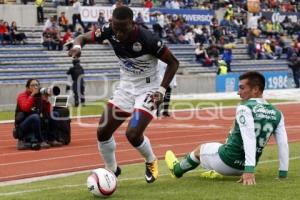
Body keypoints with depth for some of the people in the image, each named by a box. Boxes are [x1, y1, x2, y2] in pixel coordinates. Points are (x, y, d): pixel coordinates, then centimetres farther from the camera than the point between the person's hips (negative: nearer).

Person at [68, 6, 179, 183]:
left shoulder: (148, 39, -28)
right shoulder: (110, 31, -15)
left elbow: (173, 62, -16)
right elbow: (84, 37, -4)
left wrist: (162, 90, -22)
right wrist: (77, 46, -28)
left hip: (148, 89, -5)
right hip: (126, 87, 6)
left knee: (133, 134, -19)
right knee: (103, 132, -1)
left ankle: (151, 162, 13)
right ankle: (112, 170, 23)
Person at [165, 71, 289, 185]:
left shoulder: (245, 108, -19)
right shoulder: (276, 114, -1)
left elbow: (249, 139, -29)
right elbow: (283, 144, -4)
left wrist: (249, 170, -35)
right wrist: (283, 173, -1)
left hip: (226, 161, -5)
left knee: (200, 149, 28)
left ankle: (178, 169, 53)